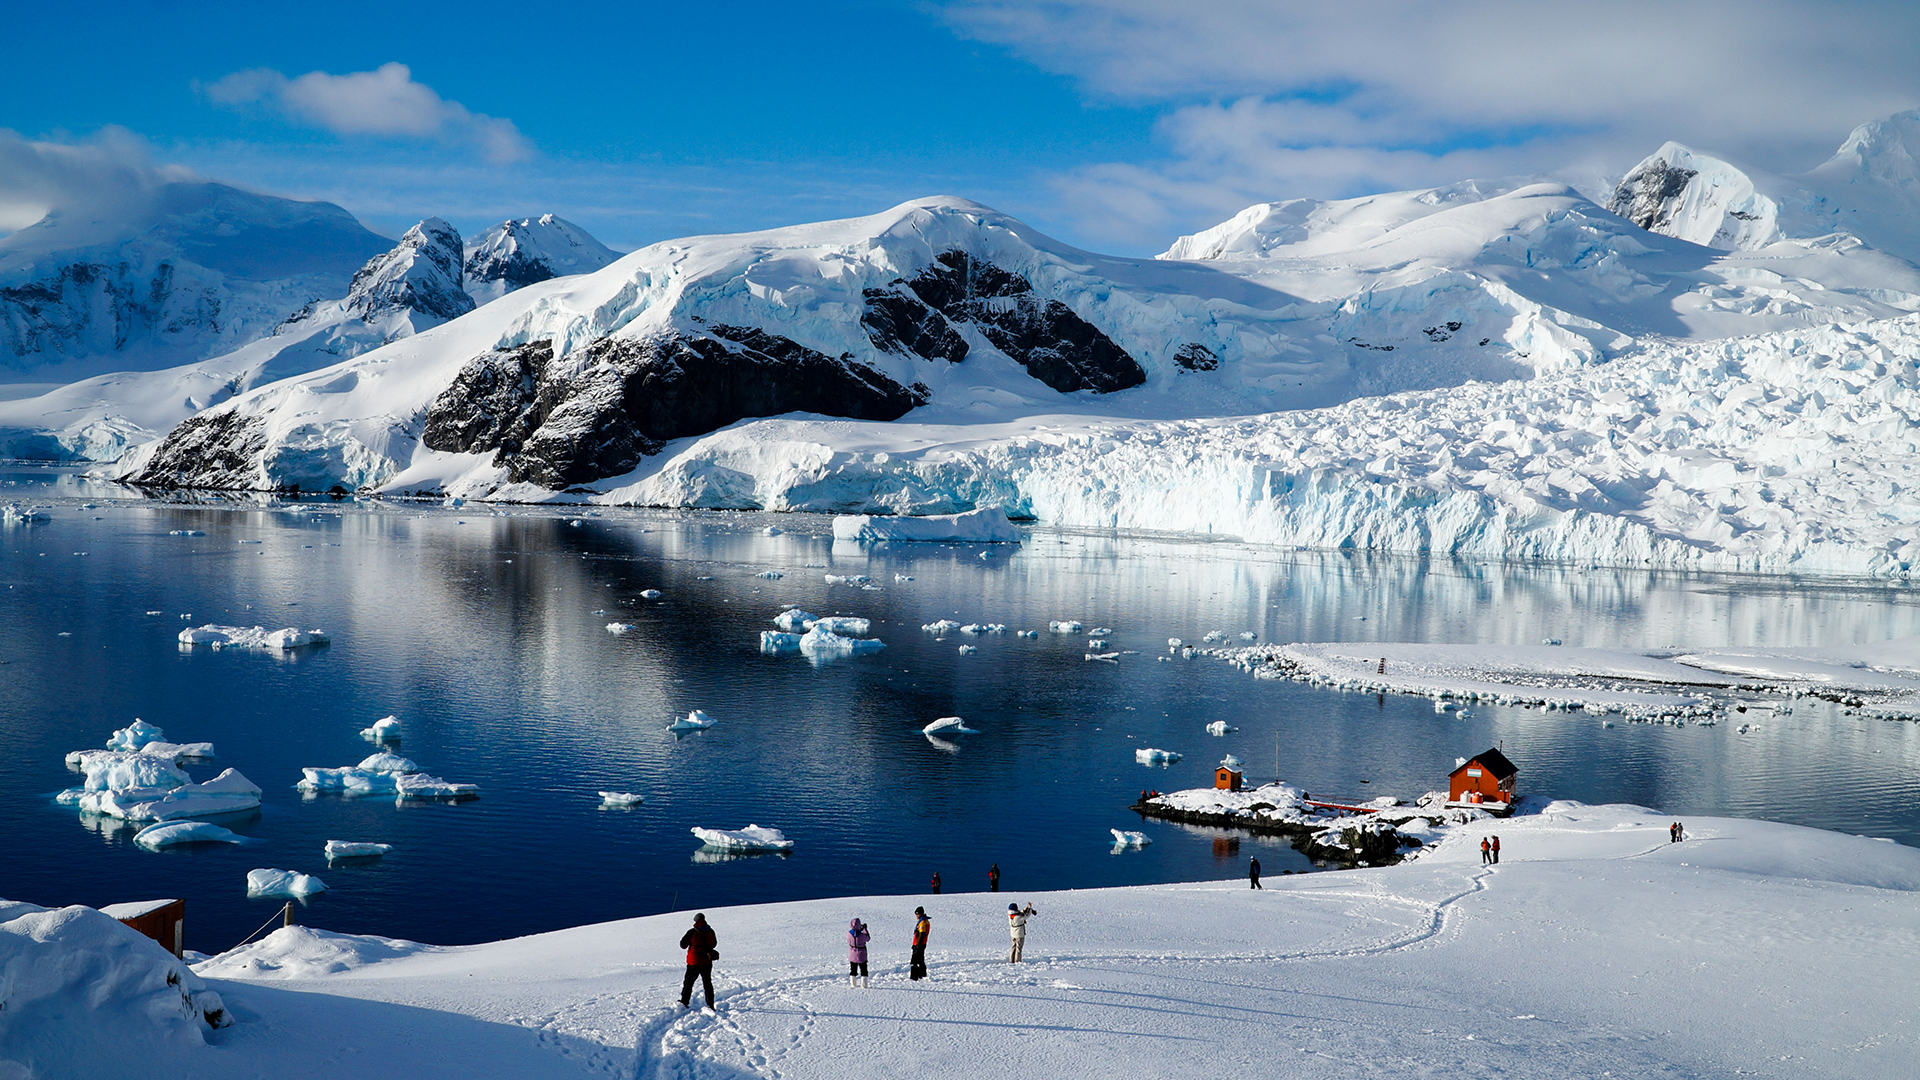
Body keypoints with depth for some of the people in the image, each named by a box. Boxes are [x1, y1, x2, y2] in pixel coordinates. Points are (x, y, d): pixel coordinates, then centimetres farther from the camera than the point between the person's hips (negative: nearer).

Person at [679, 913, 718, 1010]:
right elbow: (714, 944, 15)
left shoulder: (692, 932, -13)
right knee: (708, 983, 12)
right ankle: (710, 1005, 6)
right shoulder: (710, 932, -1)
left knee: (688, 982, 12)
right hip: (707, 962, 3)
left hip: (694, 962, -3)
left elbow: (683, 945, -3)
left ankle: (684, 1003, 13)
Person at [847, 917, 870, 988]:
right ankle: (864, 984, 12)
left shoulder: (849, 933, -18)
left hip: (852, 956, 4)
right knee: (863, 971, 13)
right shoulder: (862, 935, -29)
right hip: (861, 956, -4)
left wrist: (860, 929, 7)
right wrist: (865, 929, 3)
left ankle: (853, 984, 26)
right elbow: (868, 938, -7)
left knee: (853, 970, 21)